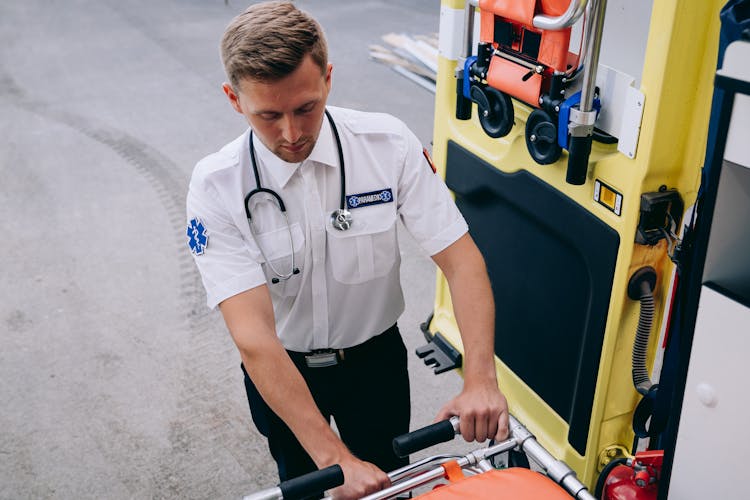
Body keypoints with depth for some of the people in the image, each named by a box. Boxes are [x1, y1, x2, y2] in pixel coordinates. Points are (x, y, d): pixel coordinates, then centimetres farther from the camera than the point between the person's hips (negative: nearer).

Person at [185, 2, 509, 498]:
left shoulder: (389, 144, -20)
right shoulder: (217, 187, -25)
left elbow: (461, 260, -20)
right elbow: (254, 336, -31)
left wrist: (481, 381, -34)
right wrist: (336, 459, -38)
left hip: (376, 357, 1)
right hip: (280, 370, 0)